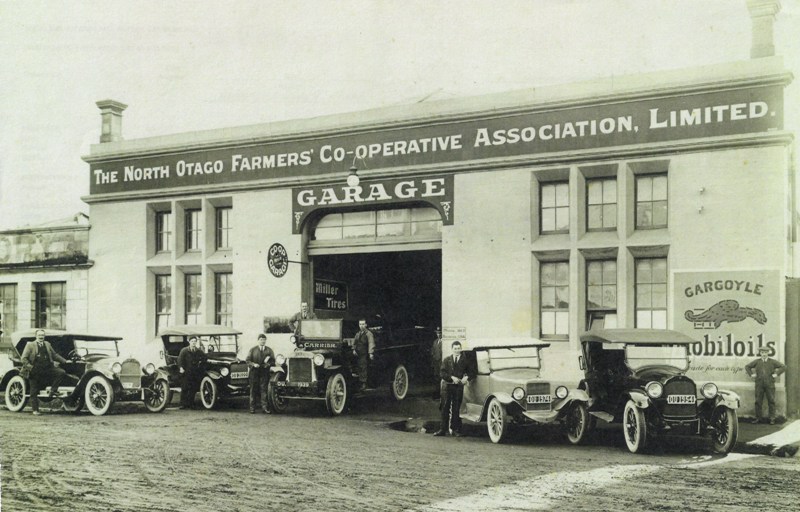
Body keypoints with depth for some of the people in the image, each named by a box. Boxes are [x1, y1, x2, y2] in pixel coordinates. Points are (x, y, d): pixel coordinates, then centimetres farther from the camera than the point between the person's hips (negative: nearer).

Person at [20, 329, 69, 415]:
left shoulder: (47, 344, 14)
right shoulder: (30, 345, 1)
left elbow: (54, 355, 22)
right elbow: (24, 358, -2)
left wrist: (64, 361, 15)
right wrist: (29, 367, -14)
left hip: (47, 368, 3)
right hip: (35, 371, -3)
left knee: (62, 372, -18)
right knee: (34, 392, 0)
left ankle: (53, 390, -9)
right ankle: (35, 410, 10)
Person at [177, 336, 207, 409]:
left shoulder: (199, 351, 11)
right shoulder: (184, 350, 0)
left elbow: (204, 358, 26)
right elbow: (180, 359, -9)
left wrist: (201, 362, 8)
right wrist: (181, 367, -22)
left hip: (196, 373, 3)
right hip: (186, 372, -3)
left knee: (193, 389, 2)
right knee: (184, 389, -7)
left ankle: (190, 404, 9)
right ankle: (183, 404, -5)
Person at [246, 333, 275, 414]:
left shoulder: (269, 350, 11)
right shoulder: (253, 350, 10)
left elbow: (273, 360, 9)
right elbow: (247, 360, 6)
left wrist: (268, 364, -11)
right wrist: (253, 364, -12)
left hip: (265, 373, 0)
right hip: (254, 372, 0)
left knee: (264, 389, -5)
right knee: (253, 390, 2)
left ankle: (265, 408, -5)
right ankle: (252, 408, 7)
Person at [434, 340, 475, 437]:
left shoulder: (465, 360, 9)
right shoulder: (447, 360, 10)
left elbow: (472, 372, 10)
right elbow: (442, 373, 0)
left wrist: (467, 377, -11)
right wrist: (452, 377, -13)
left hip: (459, 387, 0)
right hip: (447, 386, 1)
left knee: (456, 409, 1)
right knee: (445, 408, 0)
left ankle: (456, 430, 6)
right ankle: (443, 429, 2)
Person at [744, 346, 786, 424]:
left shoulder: (773, 362, 4)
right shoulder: (756, 362, 8)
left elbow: (783, 367, 3)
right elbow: (747, 367, 18)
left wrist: (776, 374, -4)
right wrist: (751, 374, 6)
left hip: (769, 384, -1)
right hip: (759, 385, 1)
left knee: (771, 401, -1)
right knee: (758, 402, 3)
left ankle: (772, 419, 5)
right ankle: (758, 418, 10)